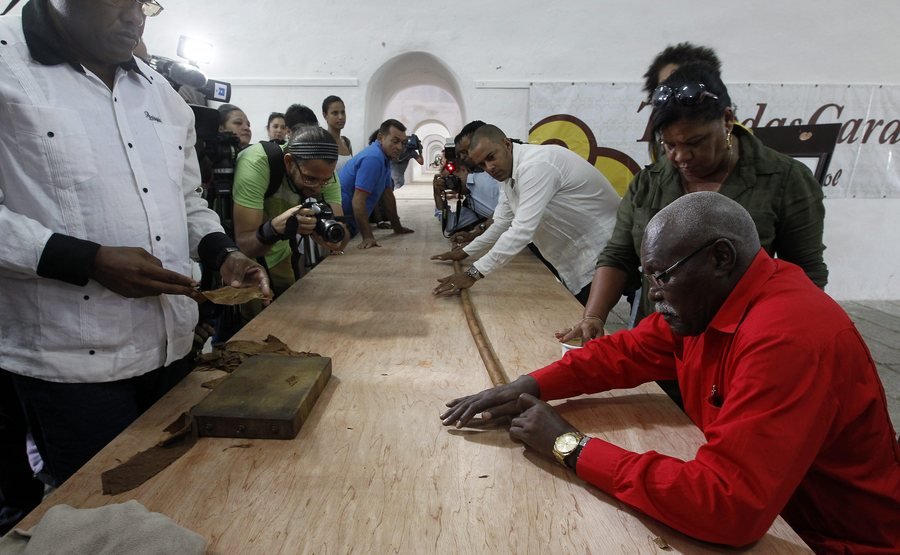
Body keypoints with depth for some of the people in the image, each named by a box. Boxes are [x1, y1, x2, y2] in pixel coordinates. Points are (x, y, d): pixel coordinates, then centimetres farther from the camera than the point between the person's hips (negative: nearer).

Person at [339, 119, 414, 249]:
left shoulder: (385, 158, 8)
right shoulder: (373, 158, -22)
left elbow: (388, 195, 14)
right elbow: (358, 201, -27)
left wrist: (398, 227, 16)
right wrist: (368, 237, -29)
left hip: (351, 224, 10)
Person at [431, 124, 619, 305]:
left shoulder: (535, 165, -27)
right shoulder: (508, 173, 3)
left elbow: (522, 230, -35)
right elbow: (502, 224, 12)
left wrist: (474, 273, -35)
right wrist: (465, 252, 9)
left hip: (601, 254, -9)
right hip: (574, 257, 9)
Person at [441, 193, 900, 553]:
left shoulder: (790, 338, -33)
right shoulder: (709, 298, -6)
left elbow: (728, 503, -36)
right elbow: (626, 351, -1)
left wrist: (570, 445, -29)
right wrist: (529, 387, -16)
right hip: (757, 511, 6)